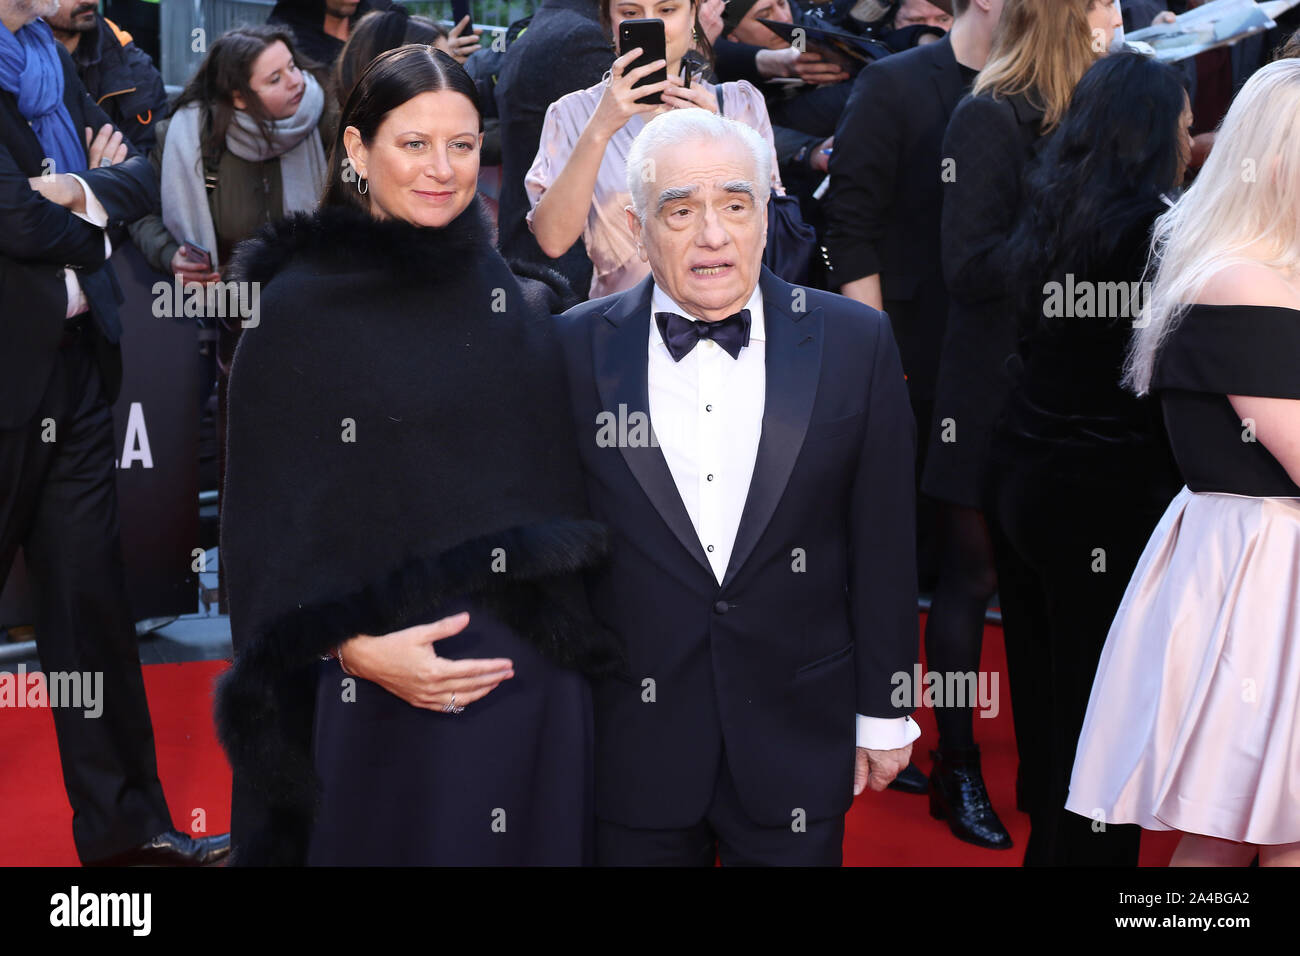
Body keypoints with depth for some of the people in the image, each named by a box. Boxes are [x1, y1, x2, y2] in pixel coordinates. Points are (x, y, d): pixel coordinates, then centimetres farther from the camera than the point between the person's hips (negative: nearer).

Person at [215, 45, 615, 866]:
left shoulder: (519, 306, 8)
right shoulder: (302, 306, -5)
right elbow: (268, 515, -6)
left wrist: (572, 638, 6)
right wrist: (353, 646, -17)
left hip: (530, 676, 4)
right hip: (376, 679, -4)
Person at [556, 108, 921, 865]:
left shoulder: (854, 343, -3)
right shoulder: (578, 351, -4)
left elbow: (883, 543, 1)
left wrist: (885, 712, 4)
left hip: (799, 743, 0)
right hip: (632, 750, 0)